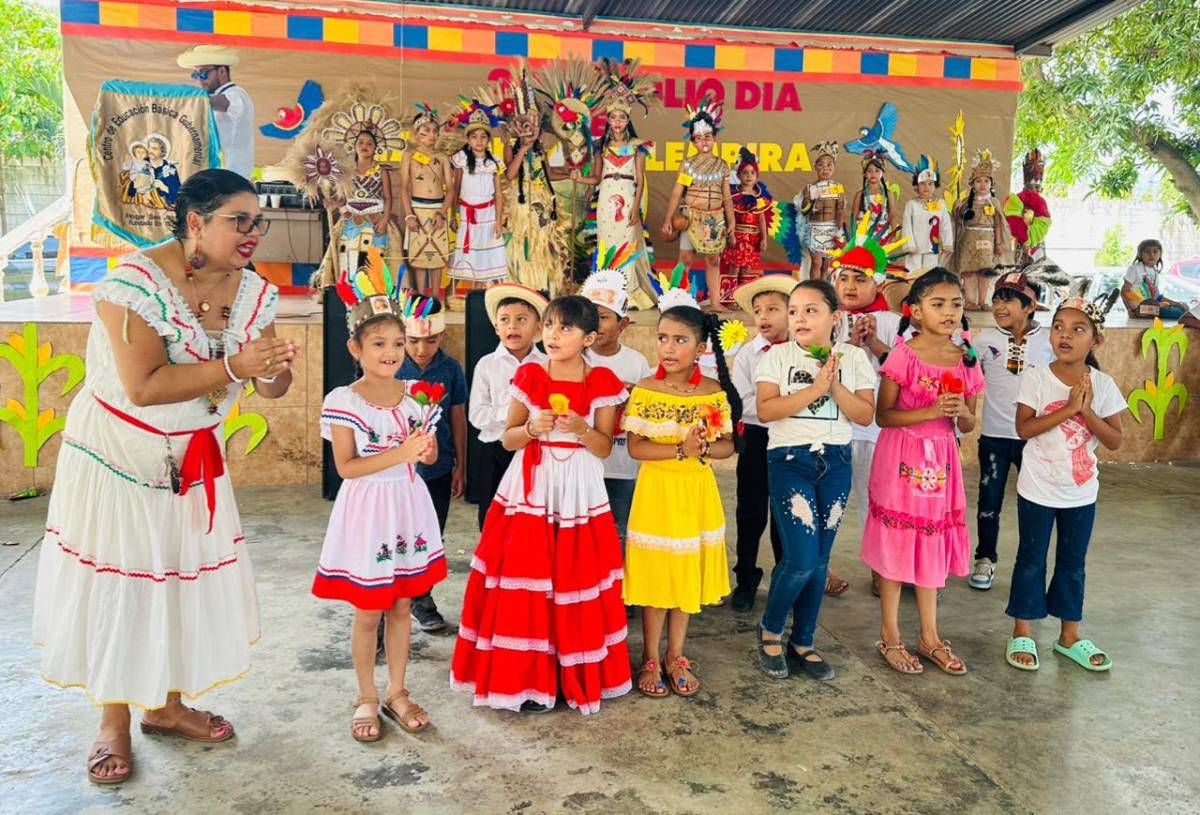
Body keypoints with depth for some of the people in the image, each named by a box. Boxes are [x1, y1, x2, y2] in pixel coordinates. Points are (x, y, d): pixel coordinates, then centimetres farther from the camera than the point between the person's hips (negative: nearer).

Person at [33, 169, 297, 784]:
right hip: (117, 456, -6)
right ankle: (113, 723, 25)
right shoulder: (138, 282, -23)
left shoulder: (253, 292, -5)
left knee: (188, 579, 14)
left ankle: (166, 704, 34)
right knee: (115, 585, 6)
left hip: (193, 462, 6)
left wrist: (274, 370, -25)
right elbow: (143, 388, -29)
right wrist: (232, 367, -33)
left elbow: (271, 389, -2)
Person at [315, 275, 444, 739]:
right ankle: (366, 699, 25)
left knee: (401, 607, 13)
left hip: (408, 506, 4)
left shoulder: (413, 395, 2)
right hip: (367, 510, -4)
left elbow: (432, 455, 9)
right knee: (368, 612, 8)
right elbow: (347, 466, -15)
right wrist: (400, 453, -24)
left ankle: (397, 692, 28)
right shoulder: (343, 401, -11)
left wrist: (424, 448, -14)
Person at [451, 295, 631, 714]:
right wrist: (532, 428, -17)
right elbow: (508, 439, 3)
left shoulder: (602, 383, -3)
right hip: (529, 493, 1)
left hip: (579, 495, 0)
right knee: (525, 586, 1)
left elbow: (605, 448, -2)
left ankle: (578, 675, 23)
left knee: (577, 586, 4)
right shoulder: (528, 376, -1)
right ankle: (528, 676, 17)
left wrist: (582, 429, -21)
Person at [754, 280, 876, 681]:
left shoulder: (853, 357, 4)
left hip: (835, 462, 3)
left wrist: (836, 387, -14)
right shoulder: (779, 355, -2)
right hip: (790, 460, -3)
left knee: (819, 560, 8)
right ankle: (770, 629, 15)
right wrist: (815, 389, -18)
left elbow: (866, 415, -1)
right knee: (801, 559, -11)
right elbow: (765, 410, -13)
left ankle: (802, 643, 24)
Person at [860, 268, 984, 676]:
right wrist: (931, 411, -22)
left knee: (932, 543, 14)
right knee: (895, 543, 3)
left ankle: (929, 636, 27)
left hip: (941, 459, 5)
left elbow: (969, 426, 10)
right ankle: (890, 636, 18)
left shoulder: (966, 359, 3)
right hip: (901, 458, -5)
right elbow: (882, 415, -12)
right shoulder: (903, 355, -11)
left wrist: (961, 411, -13)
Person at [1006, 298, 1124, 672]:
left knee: (1072, 563, 14)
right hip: (1038, 490, -3)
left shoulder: (1103, 385, -4)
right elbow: (1024, 428, -18)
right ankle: (1022, 633, 22)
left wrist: (1086, 411, -20)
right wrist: (1068, 408, -25)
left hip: (1081, 493, 3)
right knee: (1032, 560, 8)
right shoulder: (1036, 379, -11)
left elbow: (1114, 440, -5)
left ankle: (1069, 636, 28)